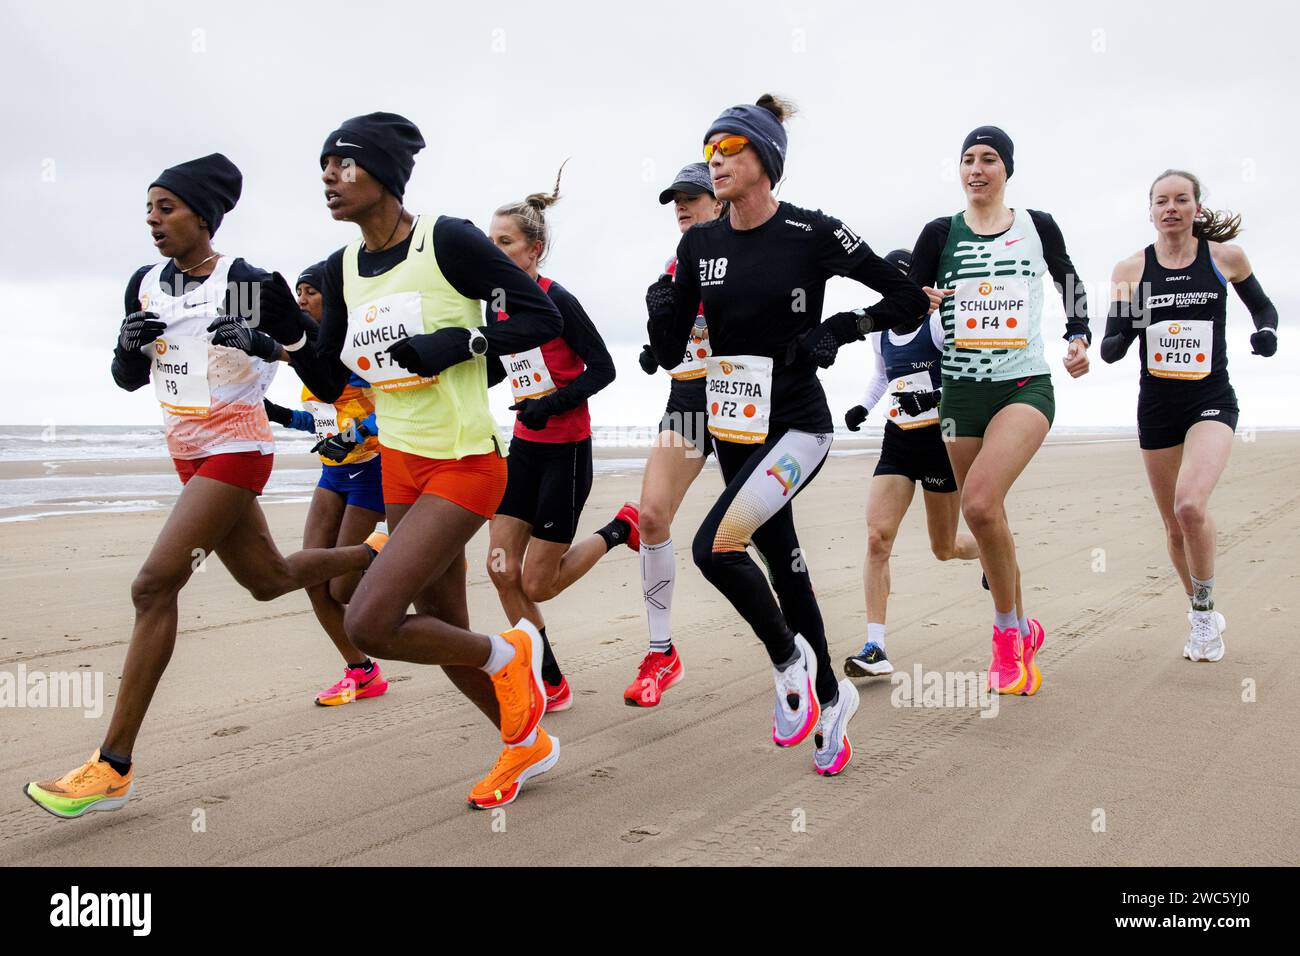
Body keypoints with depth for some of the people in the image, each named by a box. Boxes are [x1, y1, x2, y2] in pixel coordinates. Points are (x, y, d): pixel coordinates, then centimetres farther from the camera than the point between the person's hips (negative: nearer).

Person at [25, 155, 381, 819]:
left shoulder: (249, 283, -11)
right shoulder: (145, 284, 8)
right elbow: (127, 379, 14)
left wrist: (261, 341, -24)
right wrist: (130, 345, -9)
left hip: (236, 449, -8)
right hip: (189, 455, 8)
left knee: (154, 585, -16)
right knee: (270, 580, 17)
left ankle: (113, 767, -10)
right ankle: (374, 554, 44)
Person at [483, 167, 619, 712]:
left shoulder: (557, 300, -16)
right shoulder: (499, 305, 4)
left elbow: (603, 369, -13)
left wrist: (552, 404, -23)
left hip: (566, 451, -7)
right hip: (524, 447, 7)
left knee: (537, 585, -1)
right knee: (502, 571, 2)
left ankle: (620, 530, 23)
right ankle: (551, 685, 17)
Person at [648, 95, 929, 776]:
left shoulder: (814, 234, -10)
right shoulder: (699, 244, 4)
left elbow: (910, 300, -2)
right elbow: (668, 352, 6)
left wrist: (843, 329, -14)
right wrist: (663, 309, -12)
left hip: (796, 426, -6)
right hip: (732, 429, 6)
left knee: (715, 545, -24)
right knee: (783, 563, 14)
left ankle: (789, 660, 3)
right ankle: (830, 696, 34)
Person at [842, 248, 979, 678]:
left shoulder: (939, 323, -9)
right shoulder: (879, 331, 9)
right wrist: (863, 406, 12)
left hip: (941, 438, -4)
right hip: (898, 440, 5)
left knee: (944, 549, 8)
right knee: (877, 536, -13)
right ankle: (876, 648, -13)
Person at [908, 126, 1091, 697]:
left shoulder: (1038, 227, 4)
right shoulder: (940, 233, 3)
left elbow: (1071, 285, 19)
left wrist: (1079, 338, 3)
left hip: (1026, 386, -3)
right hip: (962, 392, 3)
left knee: (980, 501, -25)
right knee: (986, 519, 8)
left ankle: (1008, 633, -7)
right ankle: (1024, 631, 30)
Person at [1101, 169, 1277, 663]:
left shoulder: (1225, 256, 0)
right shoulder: (1130, 269, 1)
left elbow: (1262, 307, 15)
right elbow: (1110, 348, -1)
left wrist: (1266, 331, -7)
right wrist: (1119, 337, -24)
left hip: (1211, 402, -2)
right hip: (1156, 407, 2)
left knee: (1191, 505, -25)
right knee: (1174, 525, 10)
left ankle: (1205, 610, -2)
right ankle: (1202, 617, 32)